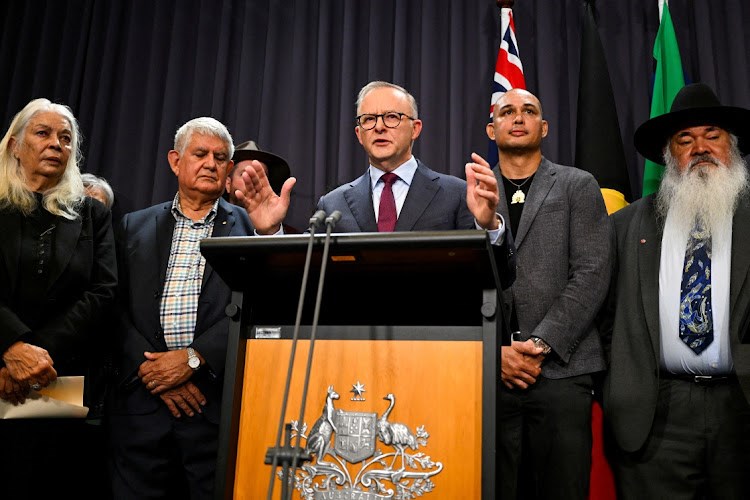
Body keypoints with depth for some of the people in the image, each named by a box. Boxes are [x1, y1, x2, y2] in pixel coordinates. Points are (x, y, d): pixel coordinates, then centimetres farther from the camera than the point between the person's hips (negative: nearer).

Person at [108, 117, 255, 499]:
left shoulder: (250, 225, 6)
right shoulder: (135, 226, 14)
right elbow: (116, 307, 6)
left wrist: (193, 358, -11)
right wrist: (149, 367, -7)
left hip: (219, 401, -2)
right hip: (142, 400, 2)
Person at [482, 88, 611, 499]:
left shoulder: (578, 186, 10)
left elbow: (592, 274, 0)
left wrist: (541, 343, -9)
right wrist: (493, 349, -7)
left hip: (560, 369, 0)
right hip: (486, 373, 1)